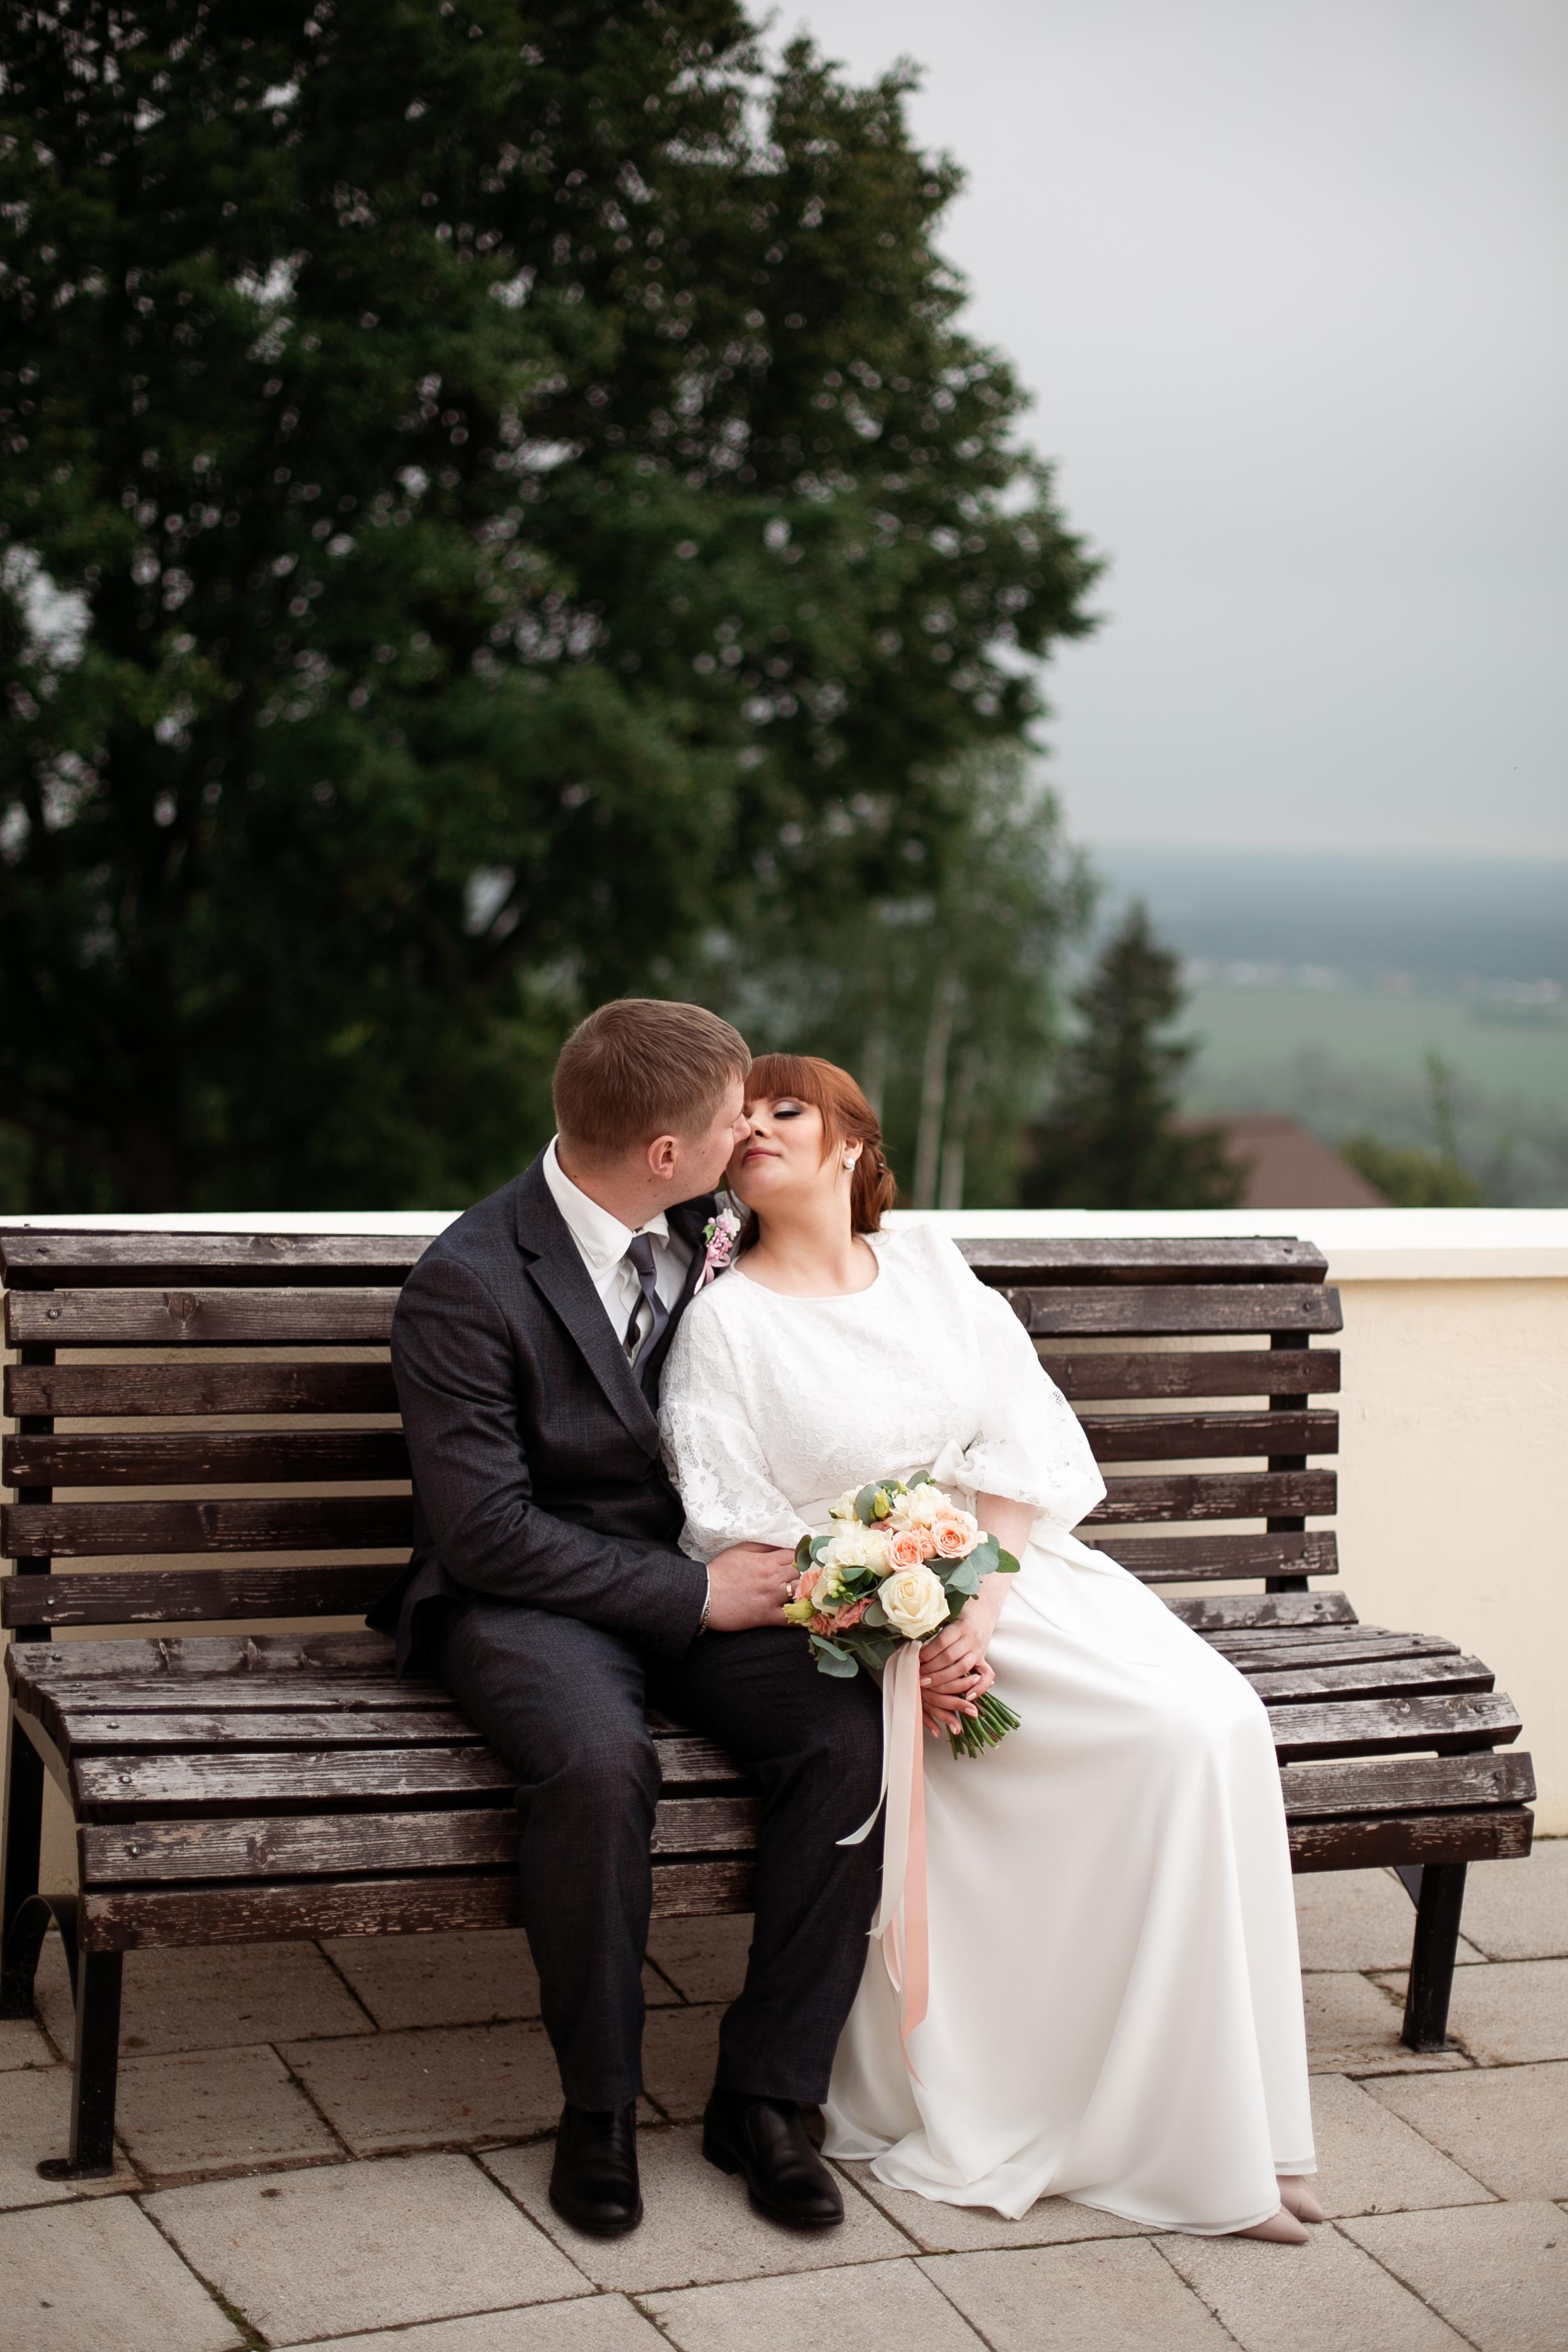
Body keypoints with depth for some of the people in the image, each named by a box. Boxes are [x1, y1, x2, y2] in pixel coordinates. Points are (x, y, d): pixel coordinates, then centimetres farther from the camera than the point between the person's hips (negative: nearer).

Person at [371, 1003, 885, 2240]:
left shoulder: (702, 1231, 3)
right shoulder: (466, 1286, -16)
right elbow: (486, 1533, -18)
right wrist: (695, 1593, -19)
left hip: (706, 1572, 5)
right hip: (535, 1594, -5)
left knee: (852, 1738, -23)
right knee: (600, 1762, -37)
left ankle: (764, 2093, -9)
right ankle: (599, 2106, -14)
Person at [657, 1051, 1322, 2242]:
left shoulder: (931, 1266, 13)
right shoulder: (727, 1318, 1)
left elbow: (1027, 1448, 4)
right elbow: (738, 1536, -6)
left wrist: (976, 1611, -13)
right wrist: (896, 1647, -19)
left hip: (1022, 1567, 4)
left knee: (1221, 1721, -21)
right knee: (1181, 1731, -24)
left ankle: (1226, 2125, -13)